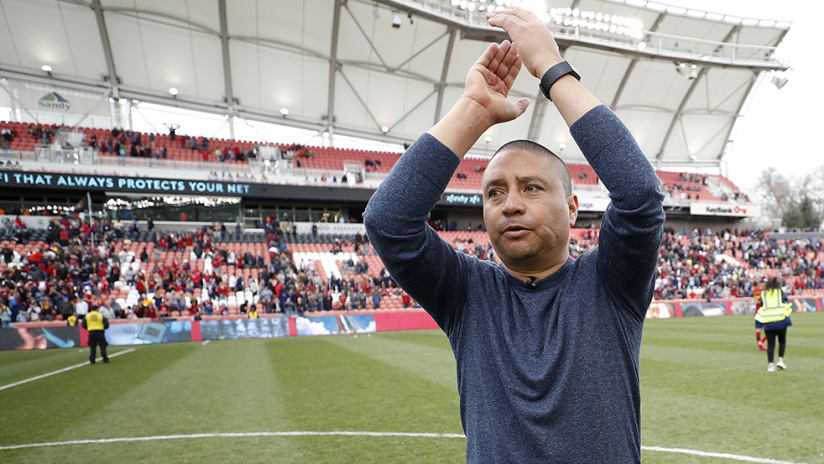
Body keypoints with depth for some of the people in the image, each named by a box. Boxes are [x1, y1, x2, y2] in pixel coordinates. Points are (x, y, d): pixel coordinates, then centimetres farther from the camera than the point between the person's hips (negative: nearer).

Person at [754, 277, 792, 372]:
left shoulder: (763, 294, 9)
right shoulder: (780, 292, 5)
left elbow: (761, 308, 10)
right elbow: (786, 305, 2)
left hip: (768, 322, 2)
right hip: (780, 320, -1)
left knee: (770, 344, 6)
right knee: (782, 341, 17)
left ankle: (770, 364, -1)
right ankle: (780, 360, 3)